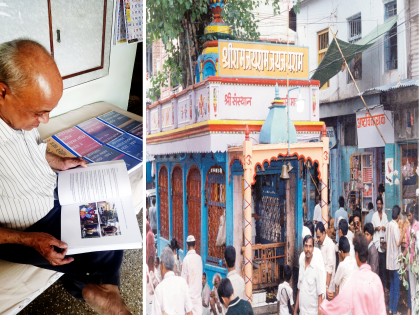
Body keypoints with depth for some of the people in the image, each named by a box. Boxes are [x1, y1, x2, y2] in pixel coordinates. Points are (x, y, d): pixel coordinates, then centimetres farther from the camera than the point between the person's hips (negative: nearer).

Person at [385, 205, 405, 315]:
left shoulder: (389, 225, 6)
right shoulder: (395, 226, -17)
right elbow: (398, 242, -20)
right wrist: (403, 232, -15)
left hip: (389, 260, 8)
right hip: (396, 261, -7)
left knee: (392, 285, 16)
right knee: (396, 287, 1)